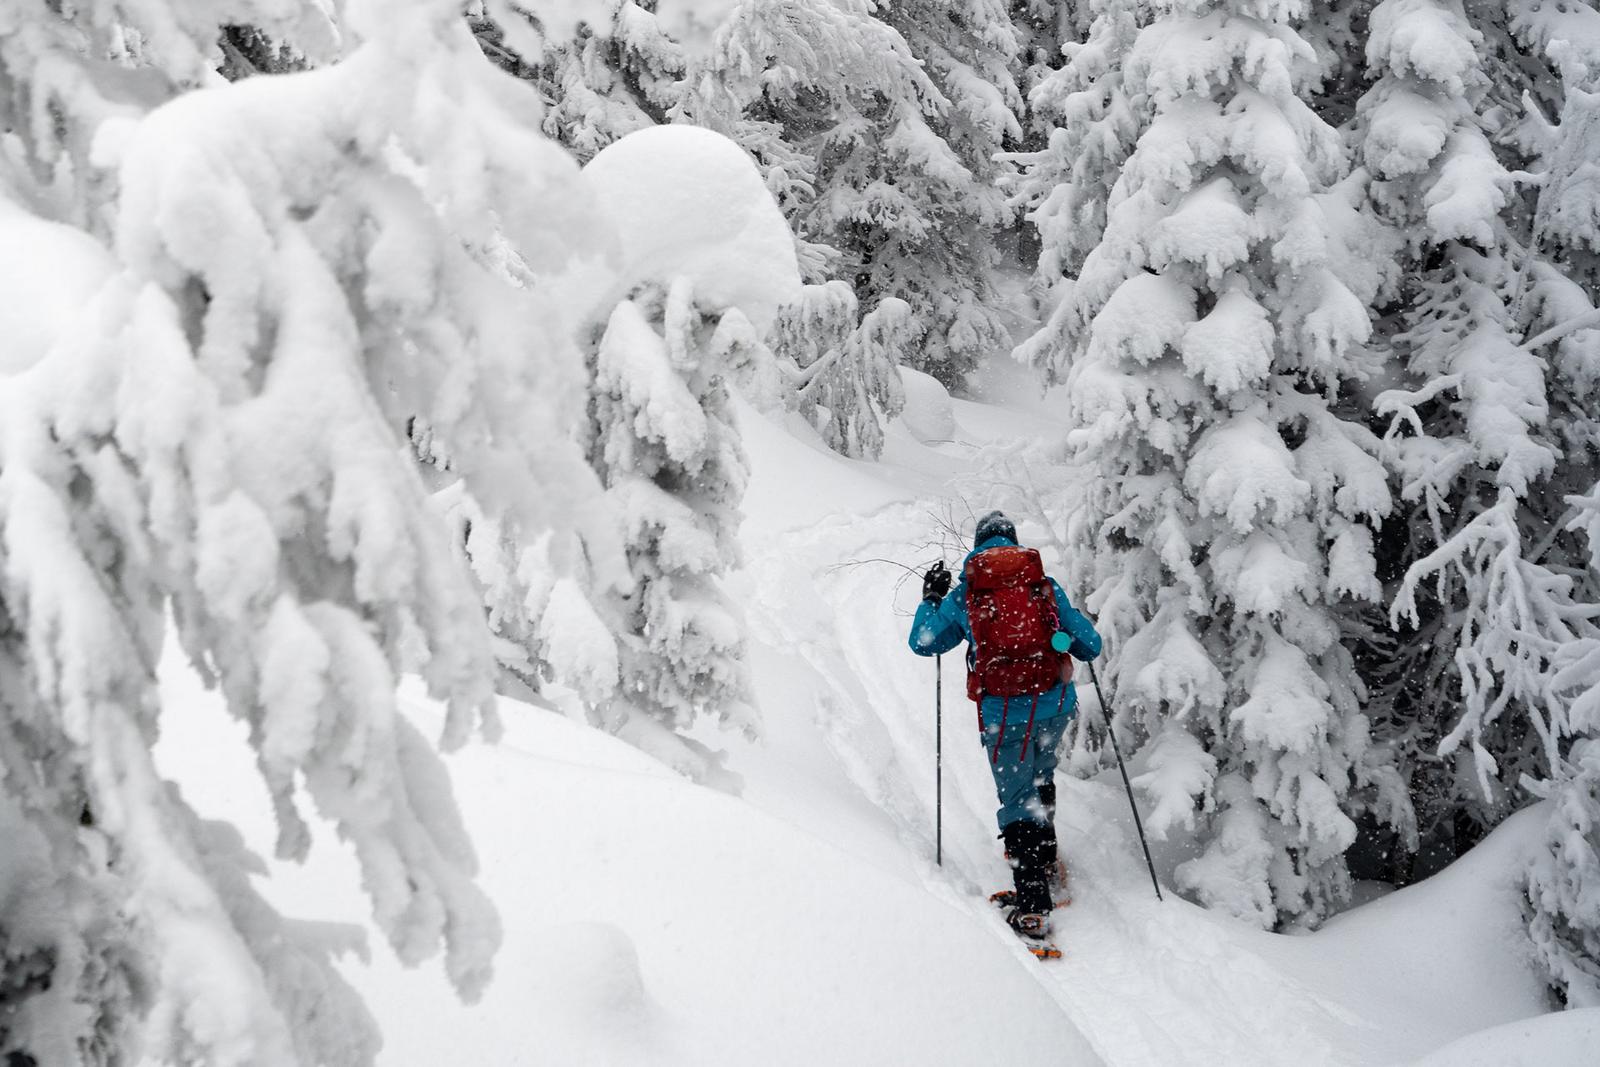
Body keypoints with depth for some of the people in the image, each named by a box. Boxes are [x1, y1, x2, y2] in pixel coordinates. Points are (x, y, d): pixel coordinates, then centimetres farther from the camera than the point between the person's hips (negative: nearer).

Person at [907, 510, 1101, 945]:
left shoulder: (963, 594, 3)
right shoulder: (1045, 584, 5)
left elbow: (923, 642, 15)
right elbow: (1089, 646, 8)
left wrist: (930, 599, 29)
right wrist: (1074, 621, 30)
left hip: (1004, 713, -2)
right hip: (1056, 705, 2)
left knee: (1018, 801, 4)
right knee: (1040, 777, 29)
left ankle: (1032, 906, -2)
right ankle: (1047, 863, 40)